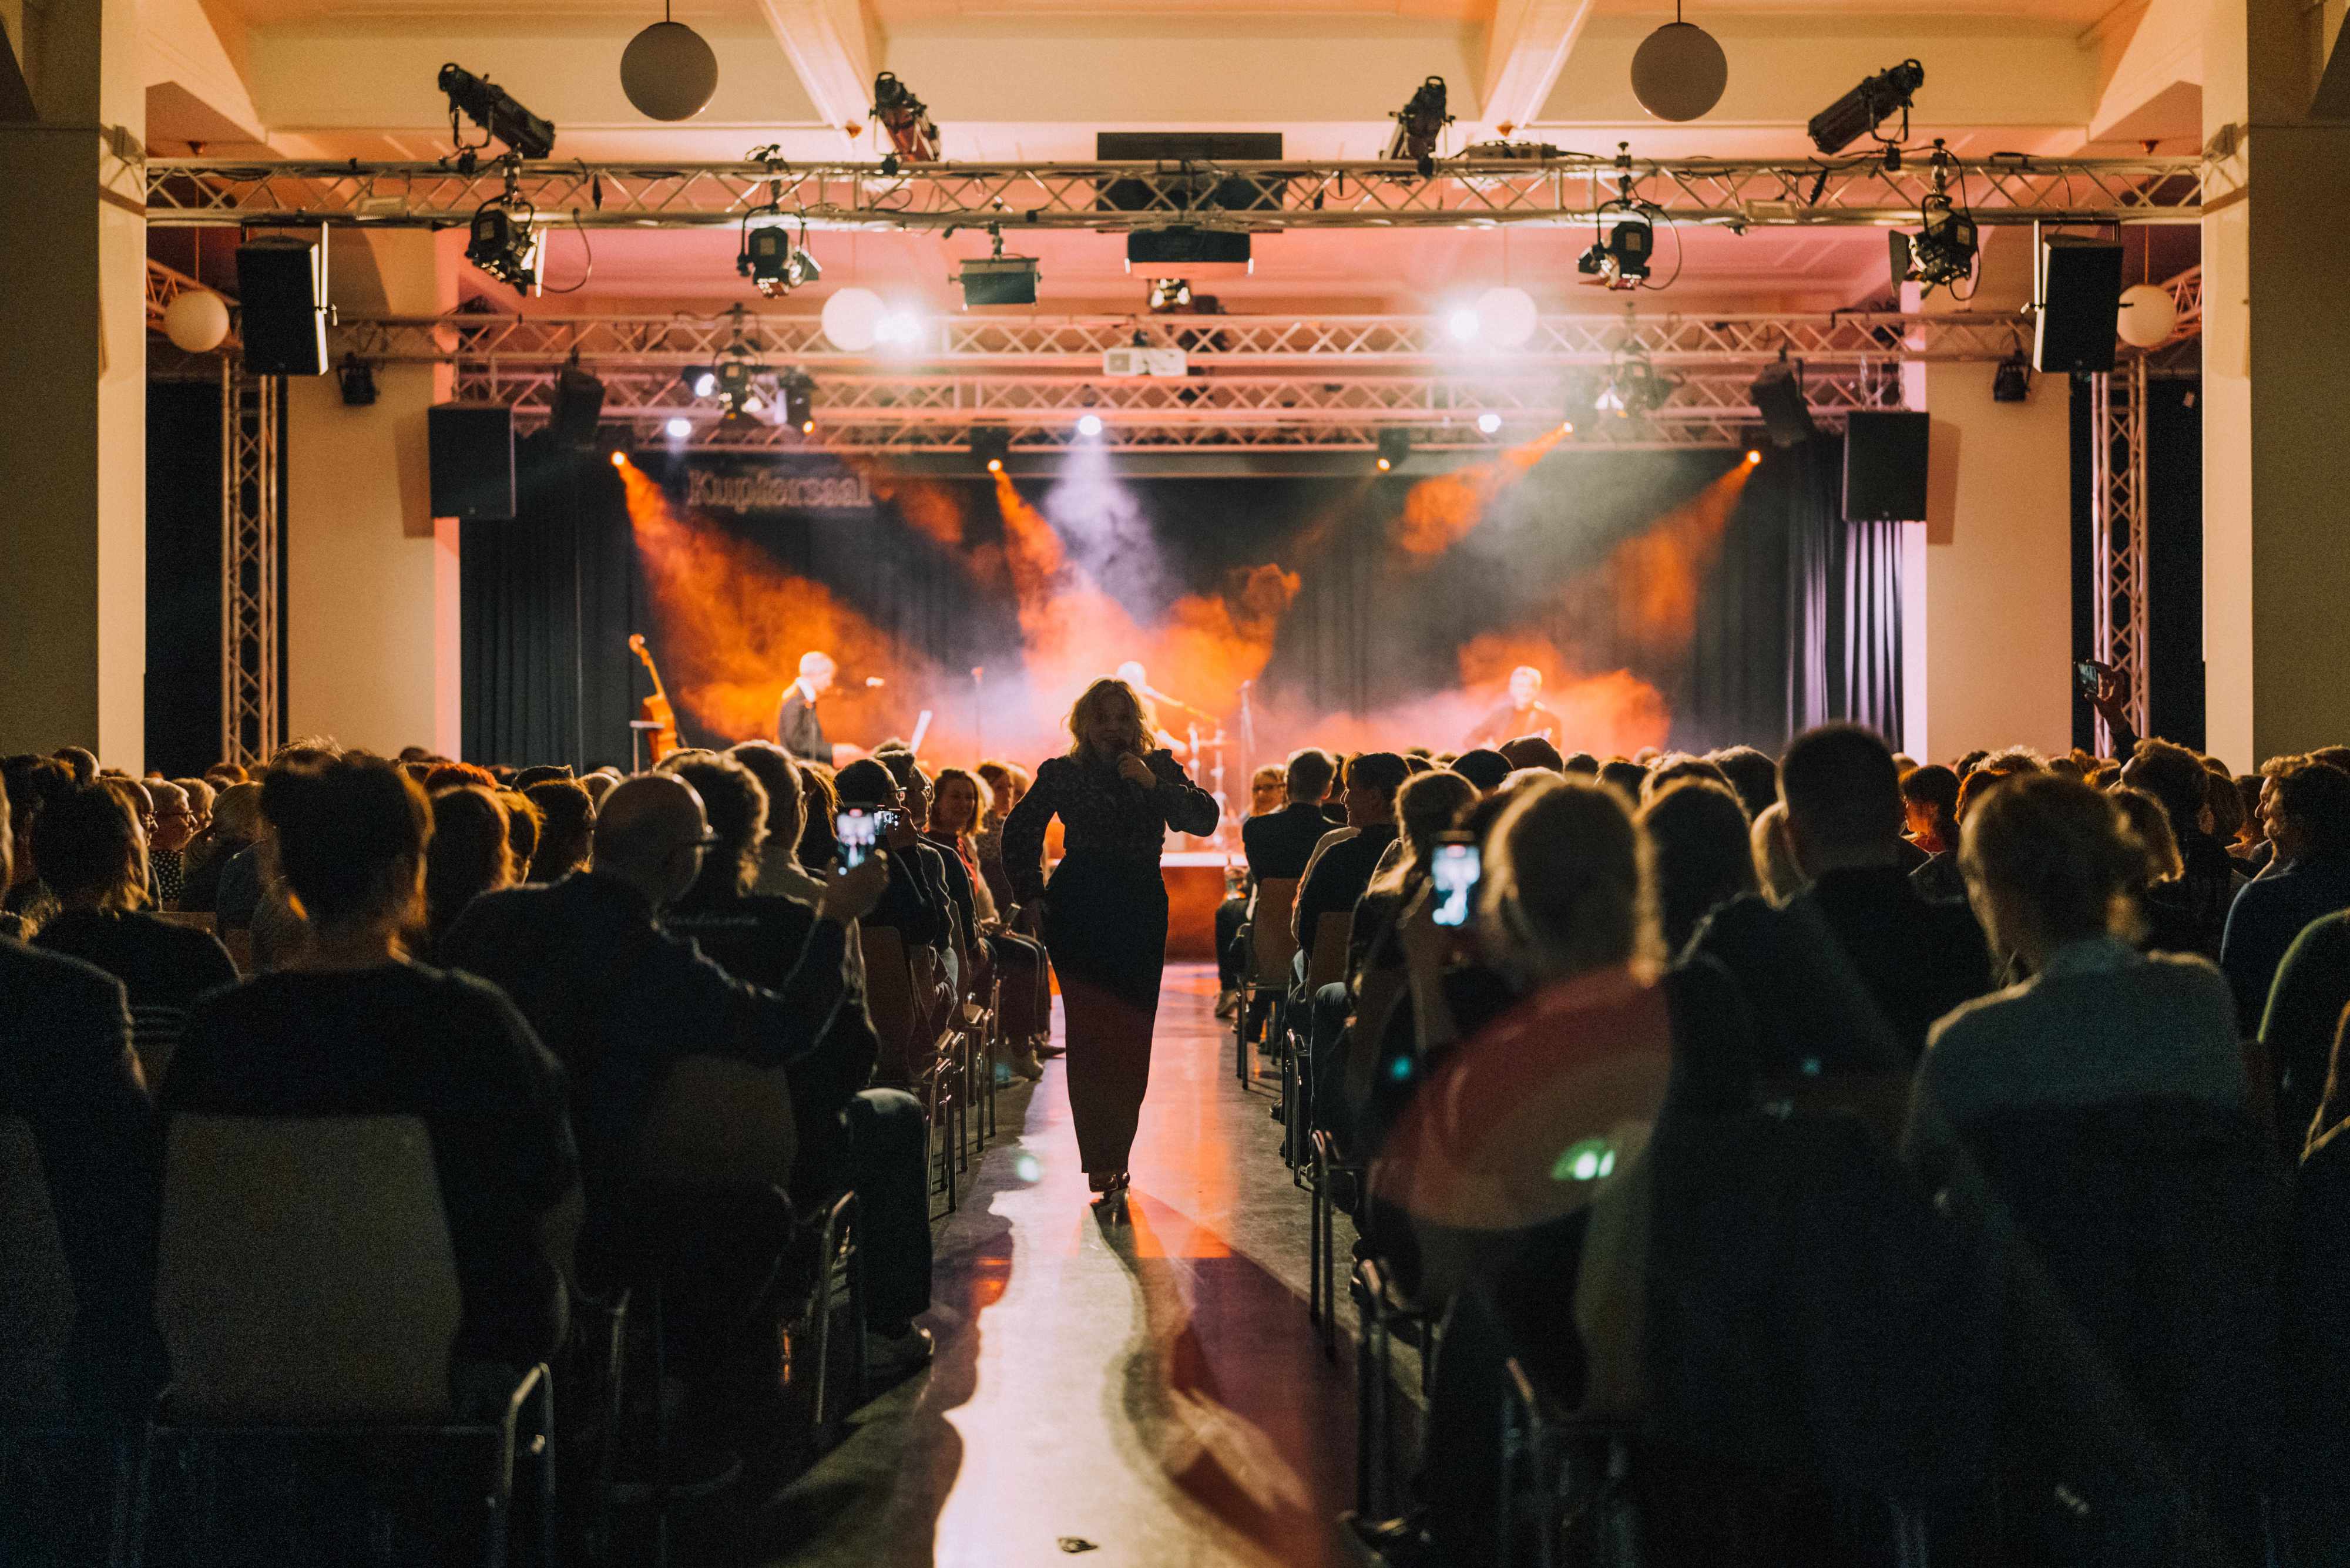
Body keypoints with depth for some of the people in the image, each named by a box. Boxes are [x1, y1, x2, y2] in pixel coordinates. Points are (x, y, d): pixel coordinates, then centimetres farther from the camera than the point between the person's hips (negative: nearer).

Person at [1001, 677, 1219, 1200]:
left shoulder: (1160, 769, 7)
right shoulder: (1062, 774, 4)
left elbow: (1205, 820, -5)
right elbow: (1020, 833, 14)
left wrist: (1154, 784, -17)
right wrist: (1031, 896, 5)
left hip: (1141, 910, 2)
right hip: (1078, 911, -2)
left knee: (1132, 1036, 2)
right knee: (1091, 1031, -11)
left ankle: (1115, 1154, 14)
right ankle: (1102, 1162, -12)